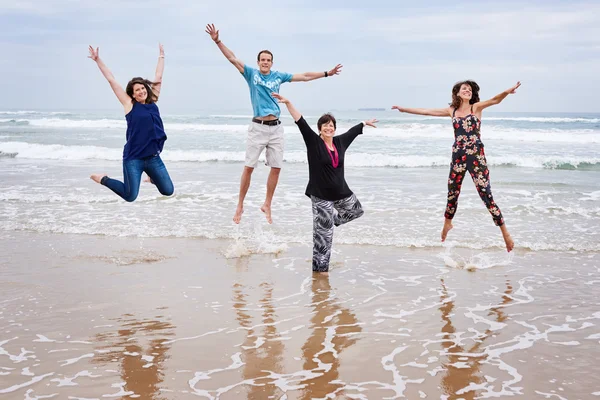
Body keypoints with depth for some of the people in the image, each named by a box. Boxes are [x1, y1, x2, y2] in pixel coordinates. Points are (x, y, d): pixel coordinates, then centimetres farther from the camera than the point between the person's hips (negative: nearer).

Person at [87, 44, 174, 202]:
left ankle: (153, 178, 38)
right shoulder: (130, 104, -2)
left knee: (168, 191, 5)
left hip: (153, 157, 4)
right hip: (133, 158, -4)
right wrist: (98, 60, -2)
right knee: (130, 196, -5)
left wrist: (161, 56, 24)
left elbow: (158, 78, 17)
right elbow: (112, 80, -2)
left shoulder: (152, 102, 8)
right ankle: (104, 179, 20)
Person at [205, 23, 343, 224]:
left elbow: (304, 77, 15)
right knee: (249, 167, -3)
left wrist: (326, 73, 16)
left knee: (276, 168, 4)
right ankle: (240, 206, 8)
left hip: (276, 127, 4)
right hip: (258, 127, -3)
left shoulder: (279, 76, 10)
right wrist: (218, 41, -14)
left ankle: (267, 205, 18)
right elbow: (233, 58, -4)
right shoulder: (251, 73, 3)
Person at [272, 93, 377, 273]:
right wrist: (288, 103, -30)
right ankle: (319, 267, 8)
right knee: (323, 233, -3)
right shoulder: (313, 141, -11)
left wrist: (365, 123, 39)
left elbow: (353, 131, 22)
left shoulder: (340, 142, 3)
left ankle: (328, 218, 41)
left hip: (341, 193, 6)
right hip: (321, 195, -6)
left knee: (357, 211, 28)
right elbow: (300, 122, -20)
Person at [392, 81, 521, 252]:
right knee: (452, 194, 15)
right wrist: (405, 109, 21)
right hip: (458, 157, 4)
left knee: (487, 196, -8)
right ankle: (447, 224, 39)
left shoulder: (476, 107, 2)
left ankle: (505, 233, -2)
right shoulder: (451, 110, 11)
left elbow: (495, 100, -16)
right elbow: (426, 111, 17)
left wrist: (507, 92, -36)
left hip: (476, 157, -4)